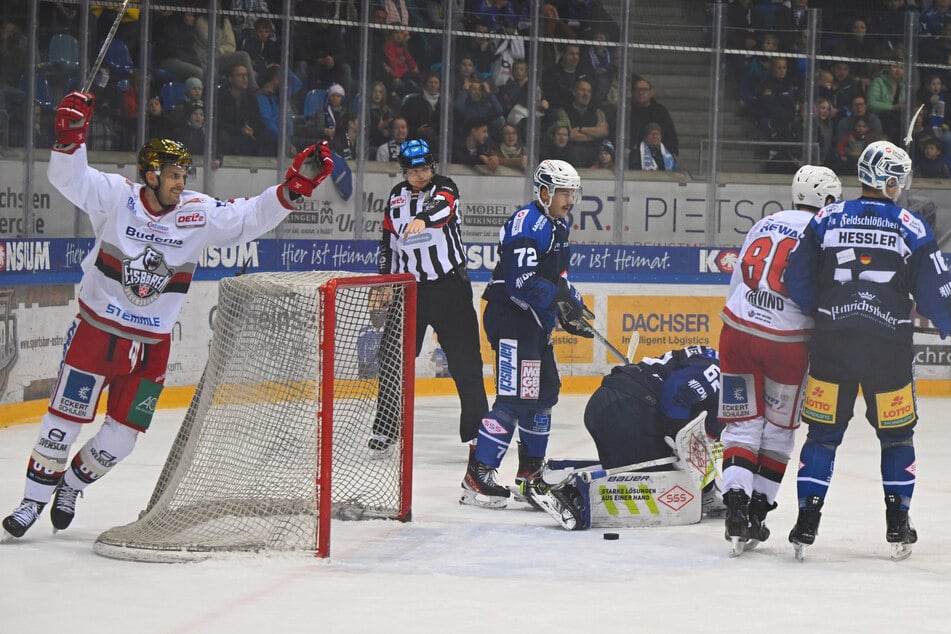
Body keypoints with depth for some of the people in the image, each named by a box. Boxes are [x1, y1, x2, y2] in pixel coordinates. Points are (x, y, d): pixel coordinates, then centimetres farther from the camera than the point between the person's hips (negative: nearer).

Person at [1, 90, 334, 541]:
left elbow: (251, 217, -4)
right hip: (96, 329, -3)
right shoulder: (115, 197, -10)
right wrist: (71, 135, -34)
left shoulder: (199, 215, -3)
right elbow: (67, 177, -17)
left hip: (151, 346, 3)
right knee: (65, 419, -2)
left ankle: (72, 485, 31)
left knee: (121, 436, 6)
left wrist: (294, 187, -16)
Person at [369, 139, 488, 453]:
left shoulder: (444, 188, -6)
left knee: (465, 361, -3)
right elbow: (388, 241, 19)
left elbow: (442, 207, -31)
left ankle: (476, 427, 4)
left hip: (450, 285, -4)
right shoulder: (397, 196, 9)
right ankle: (386, 427, 13)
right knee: (393, 358, 2)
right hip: (410, 286, 4)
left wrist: (423, 219, -52)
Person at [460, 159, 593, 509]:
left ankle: (530, 473, 29)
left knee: (545, 392, 17)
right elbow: (522, 282, -27)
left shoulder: (558, 226, 16)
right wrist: (561, 301, -33)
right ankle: (476, 476, -15)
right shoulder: (528, 224, -17)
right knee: (515, 397, -16)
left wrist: (573, 305, 14)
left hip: (537, 322, 11)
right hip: (511, 319, -11)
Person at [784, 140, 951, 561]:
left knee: (823, 432, 9)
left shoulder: (826, 220, 3)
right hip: (888, 347, -1)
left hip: (831, 341, 1)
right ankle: (897, 526, 15)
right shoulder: (912, 228, -2)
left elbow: (797, 281, 4)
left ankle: (806, 524, 3)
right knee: (897, 433, 14)